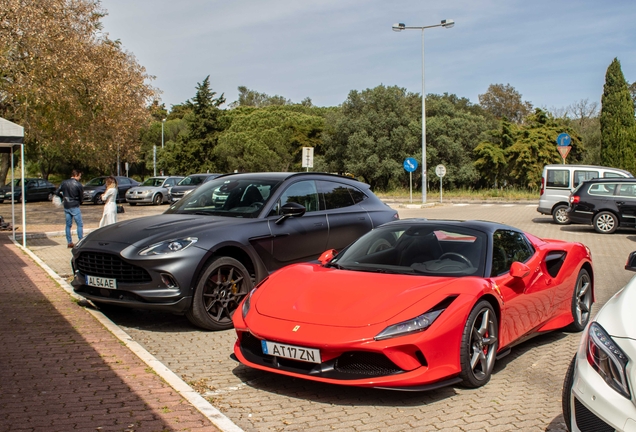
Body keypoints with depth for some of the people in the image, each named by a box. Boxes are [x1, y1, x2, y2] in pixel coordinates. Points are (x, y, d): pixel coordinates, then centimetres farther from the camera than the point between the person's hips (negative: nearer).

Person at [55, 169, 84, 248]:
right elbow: (81, 197, -3)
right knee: (80, 225, 0)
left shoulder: (64, 183, 3)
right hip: (74, 207, -6)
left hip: (66, 207, 6)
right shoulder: (78, 185, -11)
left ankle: (69, 242, 14)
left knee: (68, 225, 11)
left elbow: (57, 192, 6)